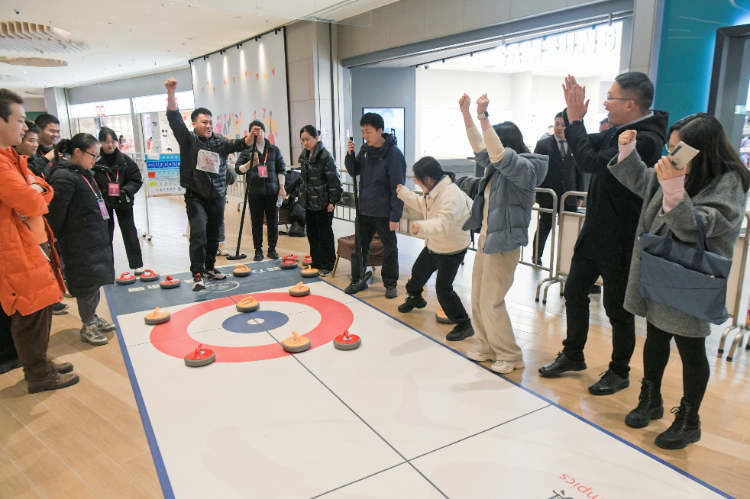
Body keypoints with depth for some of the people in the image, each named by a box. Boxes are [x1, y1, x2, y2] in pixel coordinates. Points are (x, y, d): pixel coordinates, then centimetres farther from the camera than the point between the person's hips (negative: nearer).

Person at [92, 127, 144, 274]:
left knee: (129, 231, 7)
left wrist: (126, 190, -13)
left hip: (122, 201, 1)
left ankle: (137, 264, 16)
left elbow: (137, 179, 1)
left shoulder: (125, 160, -2)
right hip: (102, 202, -1)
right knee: (105, 234, 9)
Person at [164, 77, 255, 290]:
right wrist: (171, 92, -29)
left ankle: (210, 267, 29)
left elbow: (239, 145, 0)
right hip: (196, 197, -4)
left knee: (214, 235, 13)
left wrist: (251, 137, -22)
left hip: (217, 197, 5)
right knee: (198, 234, -15)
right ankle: (197, 274, -8)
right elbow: (174, 118, -16)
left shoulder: (220, 141, 8)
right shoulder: (188, 139, -4)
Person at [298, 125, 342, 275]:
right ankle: (316, 262, 25)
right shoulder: (304, 155, 9)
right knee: (312, 233, 13)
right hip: (309, 201, 8)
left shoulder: (325, 155, -15)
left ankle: (327, 265, 12)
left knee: (325, 234, 2)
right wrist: (303, 196, 16)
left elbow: (334, 179, -16)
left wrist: (333, 200, -17)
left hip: (323, 202, -7)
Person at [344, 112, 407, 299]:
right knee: (359, 246, 14)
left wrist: (395, 215, -19)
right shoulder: (365, 149, 2)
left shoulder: (394, 154, -17)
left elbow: (398, 187, -17)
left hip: (383, 211, -6)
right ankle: (357, 280, 27)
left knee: (390, 248, 8)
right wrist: (350, 155, -8)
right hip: (363, 208, 6)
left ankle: (390, 284, 21)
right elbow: (354, 171, 11)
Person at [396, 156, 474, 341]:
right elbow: (423, 206, 17)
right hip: (434, 244, 10)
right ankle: (415, 297, 56)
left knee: (443, 288, -10)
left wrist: (422, 227, -61)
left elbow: (443, 224, -44)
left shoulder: (451, 195, -33)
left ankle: (464, 324, 5)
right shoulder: (435, 190, -2)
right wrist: (404, 194, 15)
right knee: (419, 270, 27)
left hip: (452, 249, -10)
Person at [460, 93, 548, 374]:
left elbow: (499, 154, -31)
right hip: (485, 239, 9)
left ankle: (510, 356, 13)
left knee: (491, 303, -3)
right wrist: (466, 113, 12)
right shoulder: (497, 167, 9)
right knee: (477, 300, 14)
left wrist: (482, 117, -33)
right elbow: (479, 147, 18)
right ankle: (488, 348, 29)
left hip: (504, 244, -9)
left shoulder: (524, 168, -15)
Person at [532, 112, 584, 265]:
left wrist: (580, 195, 7)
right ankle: (536, 256, 26)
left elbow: (579, 171, 10)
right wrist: (534, 194, -7)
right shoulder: (543, 145, -1)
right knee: (544, 227, 9)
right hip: (548, 195, -2)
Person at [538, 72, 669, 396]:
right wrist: (573, 114, 1)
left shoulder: (645, 140, -22)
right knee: (574, 290, 16)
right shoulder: (620, 131, 6)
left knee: (617, 306, 6)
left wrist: (574, 120, -15)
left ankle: (619, 372, 26)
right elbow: (588, 146, 17)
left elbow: (590, 161, -27)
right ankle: (573, 356, 34)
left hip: (620, 239, -9)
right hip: (596, 231, 9)